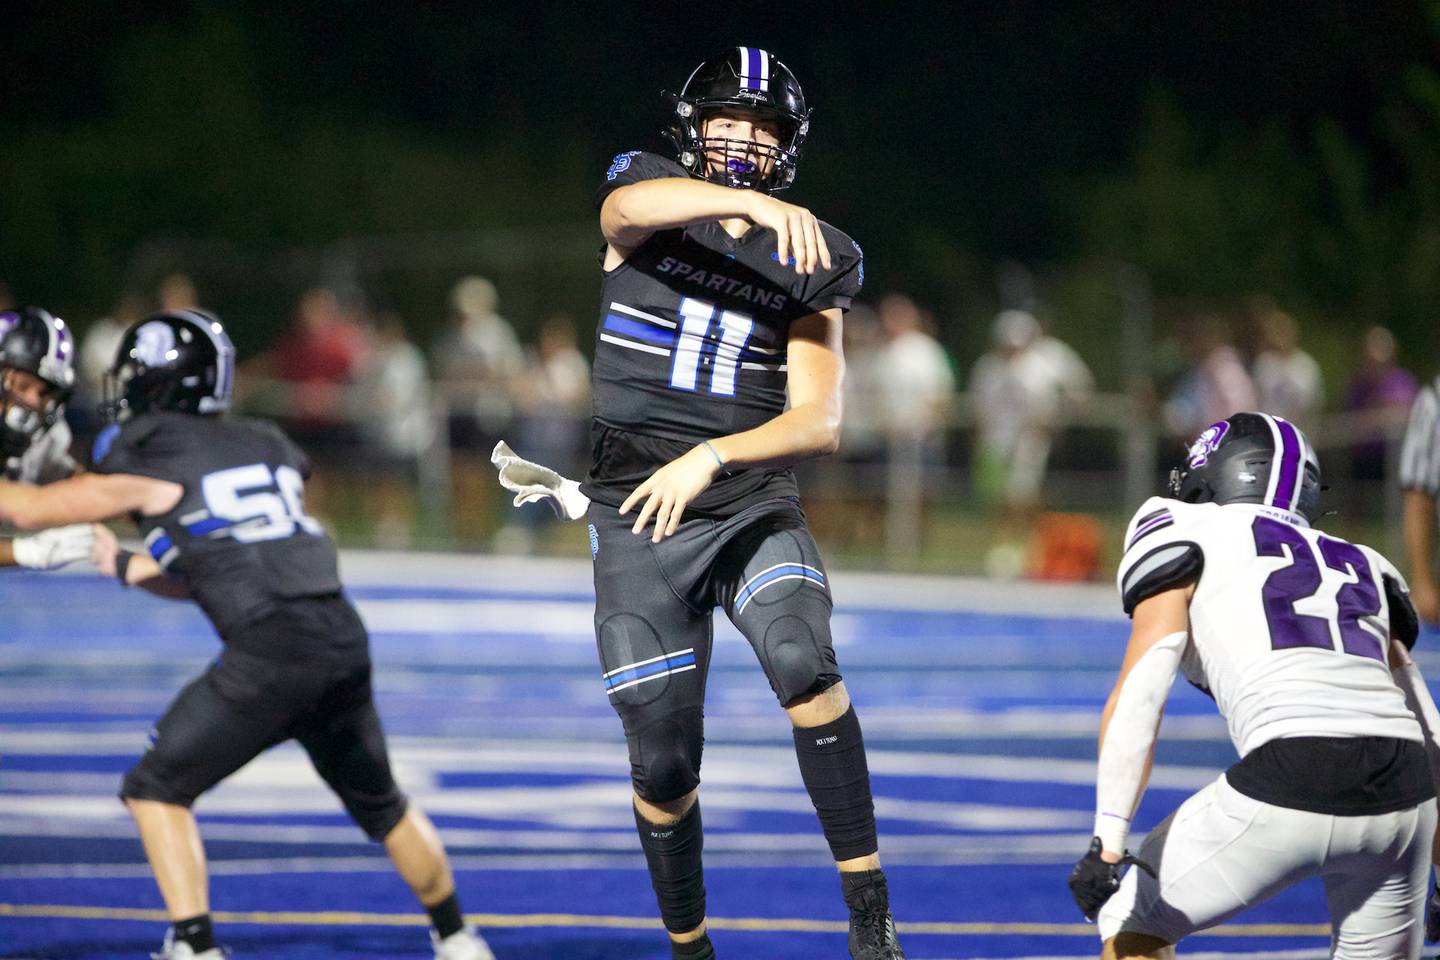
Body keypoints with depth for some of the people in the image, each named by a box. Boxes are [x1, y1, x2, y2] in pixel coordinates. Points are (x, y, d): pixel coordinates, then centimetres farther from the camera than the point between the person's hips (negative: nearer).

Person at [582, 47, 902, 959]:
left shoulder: (803, 263, 4)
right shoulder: (646, 205, 0)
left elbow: (820, 424, -6)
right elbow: (632, 204, -28)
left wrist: (709, 459, -22)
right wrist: (751, 203, -45)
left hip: (754, 507, 0)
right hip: (639, 518, 0)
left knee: (803, 662, -28)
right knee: (663, 758, -1)